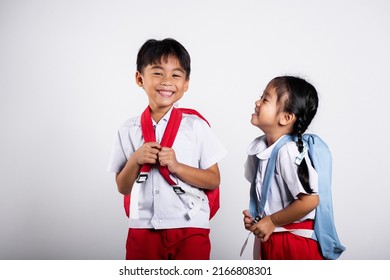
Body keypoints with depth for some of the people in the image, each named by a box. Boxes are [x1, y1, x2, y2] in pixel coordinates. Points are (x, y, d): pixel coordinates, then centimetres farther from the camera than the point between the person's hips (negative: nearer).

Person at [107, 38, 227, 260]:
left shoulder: (196, 126, -2)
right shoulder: (128, 131, 4)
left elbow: (214, 180, -2)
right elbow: (123, 188, 8)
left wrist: (177, 166, -15)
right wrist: (135, 160, -11)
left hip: (190, 230, -2)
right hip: (142, 230, 2)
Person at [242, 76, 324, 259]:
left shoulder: (288, 152, -24)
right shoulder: (259, 147, 1)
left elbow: (309, 200, -26)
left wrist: (272, 221, -17)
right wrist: (254, 216, 1)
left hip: (294, 242, -8)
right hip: (269, 237, 8)